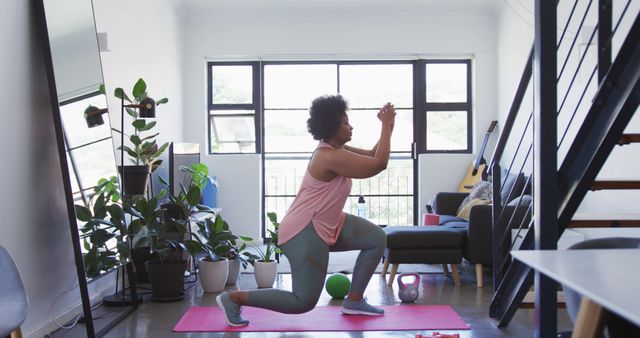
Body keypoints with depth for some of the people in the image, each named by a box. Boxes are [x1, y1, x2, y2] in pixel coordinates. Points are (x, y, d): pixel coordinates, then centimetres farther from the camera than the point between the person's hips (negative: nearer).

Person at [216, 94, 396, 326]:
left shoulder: (337, 150, 7)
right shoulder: (330, 157, -24)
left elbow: (373, 155, 13)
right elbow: (379, 164, -24)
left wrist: (387, 127, 1)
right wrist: (387, 126, -16)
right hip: (304, 232, -11)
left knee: (377, 239, 10)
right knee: (303, 302, -5)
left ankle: (354, 301, 17)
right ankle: (233, 298, 3)